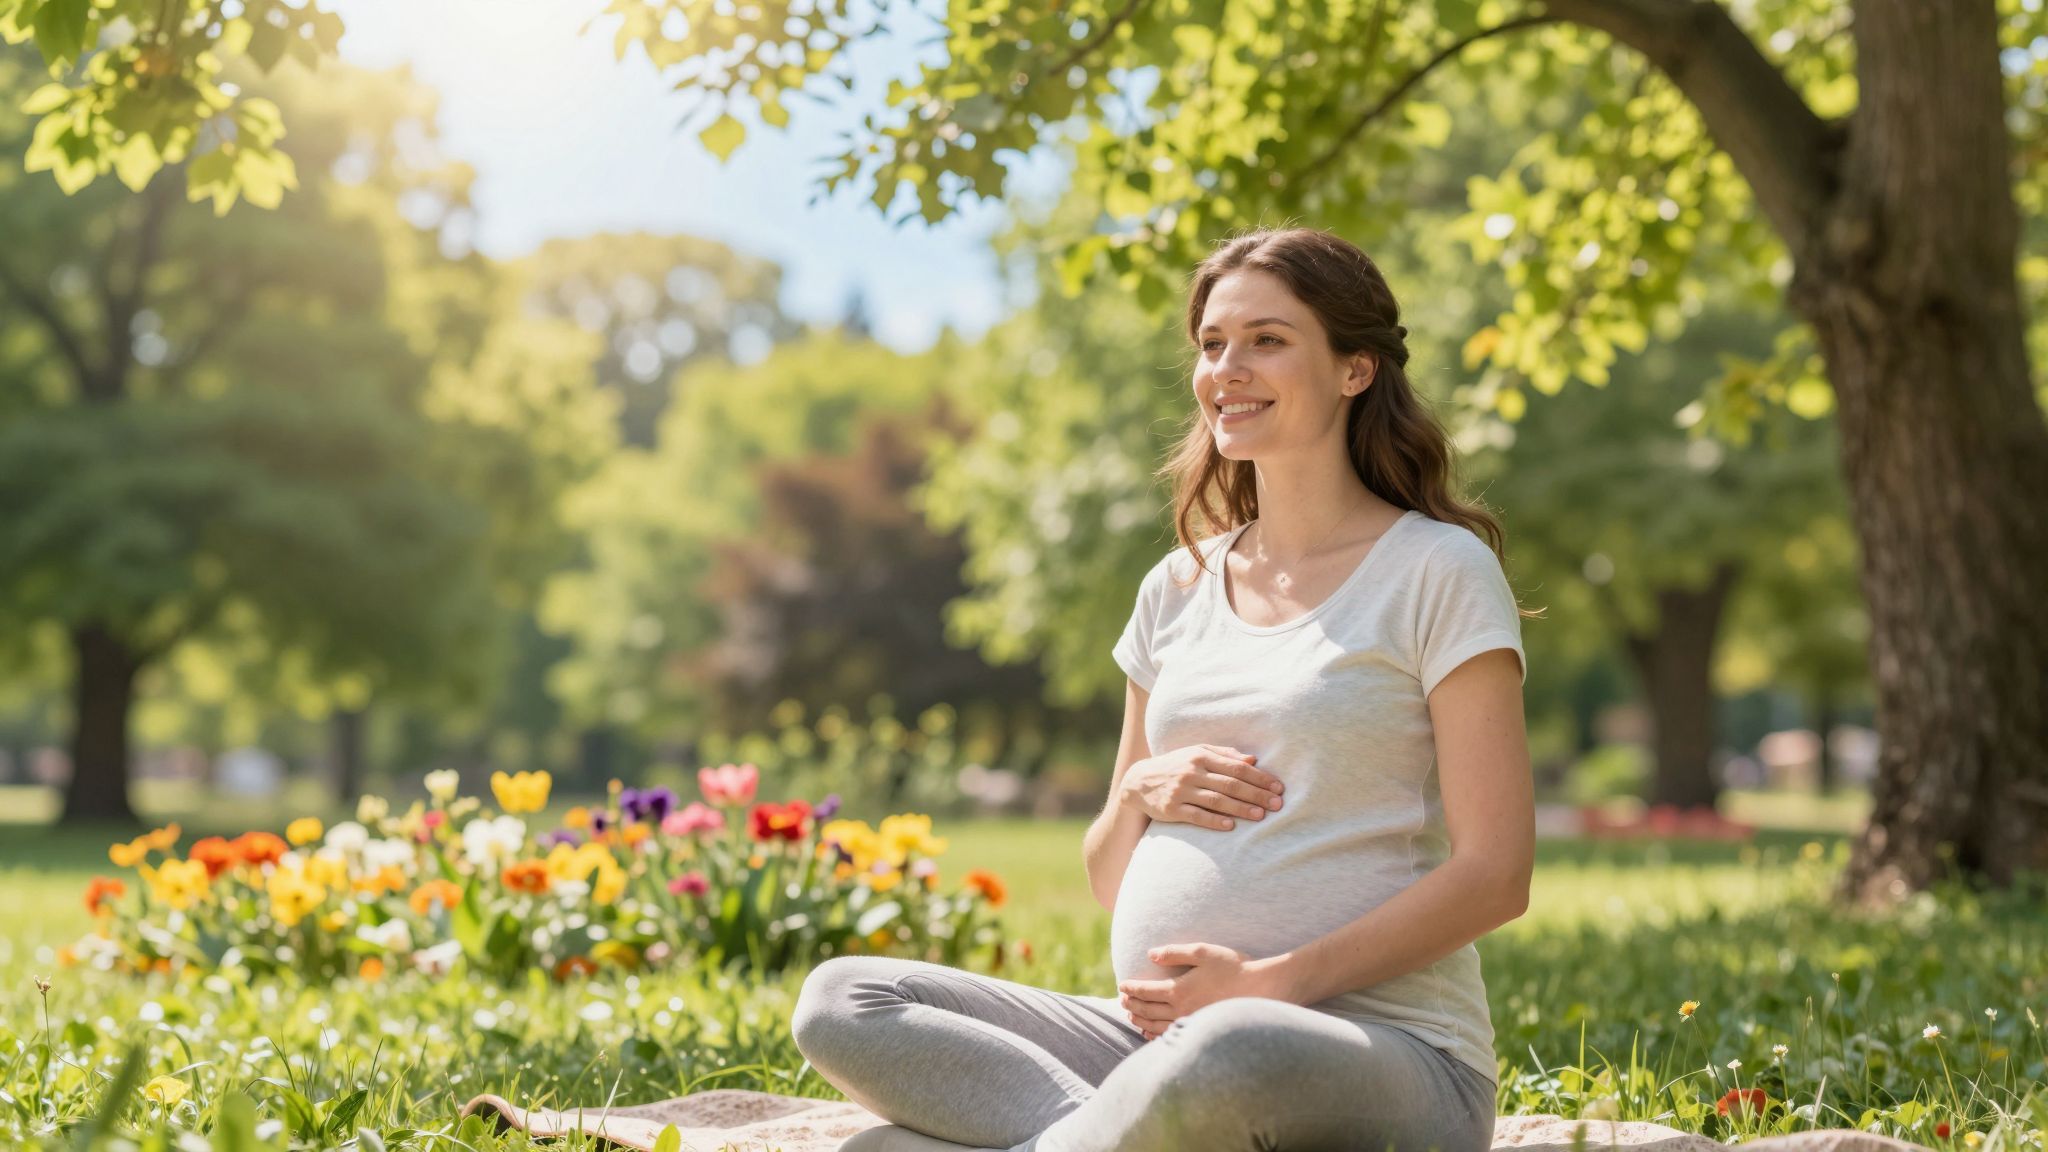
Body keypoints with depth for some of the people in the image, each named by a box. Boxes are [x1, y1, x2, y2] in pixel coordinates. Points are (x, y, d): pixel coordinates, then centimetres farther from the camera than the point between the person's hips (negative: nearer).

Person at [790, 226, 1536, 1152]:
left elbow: (1494, 875, -7)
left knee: (1227, 1057, -43)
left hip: (1384, 1044, -6)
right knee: (839, 1000, -12)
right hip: (1158, 1032, 6)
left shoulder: (1437, 570, 0)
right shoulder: (1178, 588, 16)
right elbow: (1108, 883, 20)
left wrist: (1271, 981, -16)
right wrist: (1142, 792, -3)